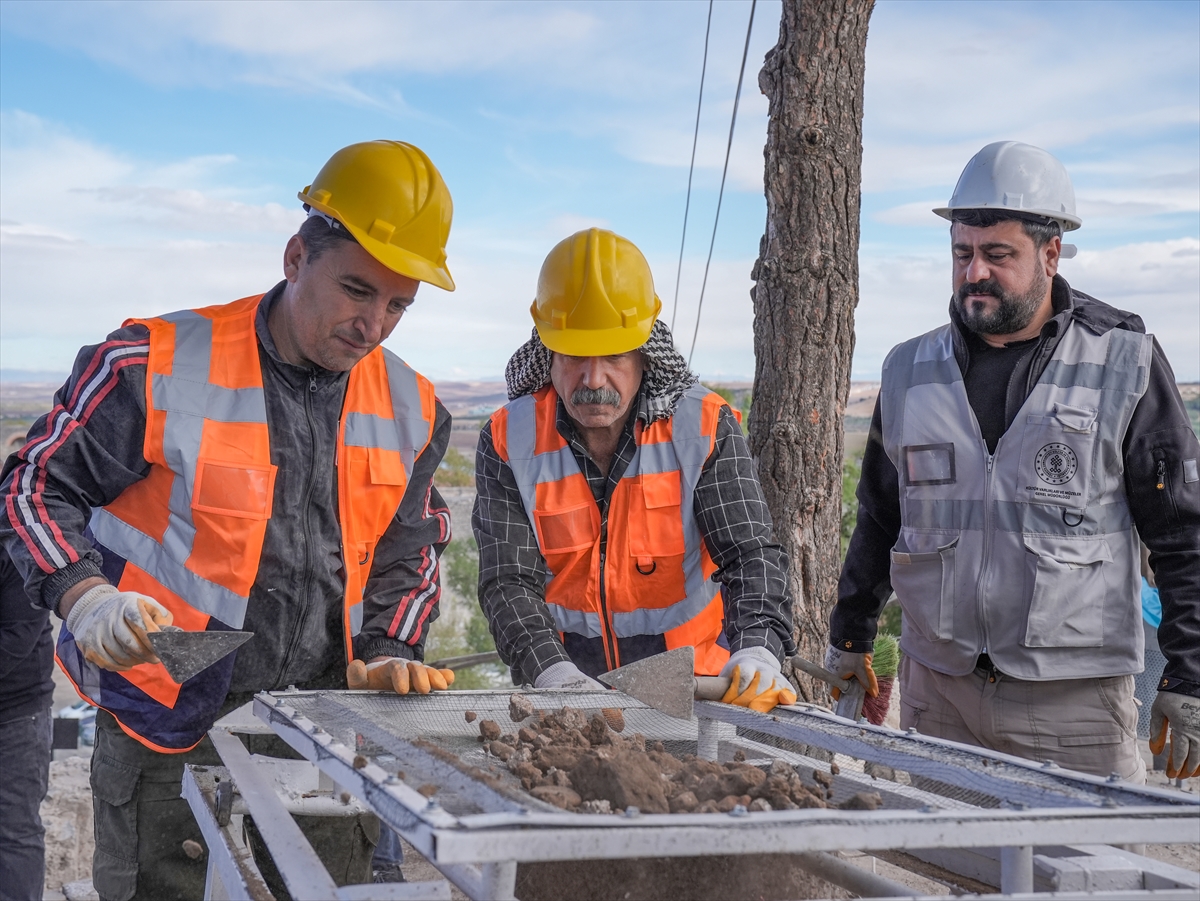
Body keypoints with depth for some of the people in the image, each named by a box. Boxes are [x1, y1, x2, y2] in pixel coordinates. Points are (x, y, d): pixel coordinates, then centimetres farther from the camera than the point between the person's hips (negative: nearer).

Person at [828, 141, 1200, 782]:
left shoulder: (1125, 364, -1)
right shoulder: (910, 372, 9)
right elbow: (879, 520, 21)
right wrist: (849, 637, 22)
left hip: (1075, 700, -3)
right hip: (936, 691, 3)